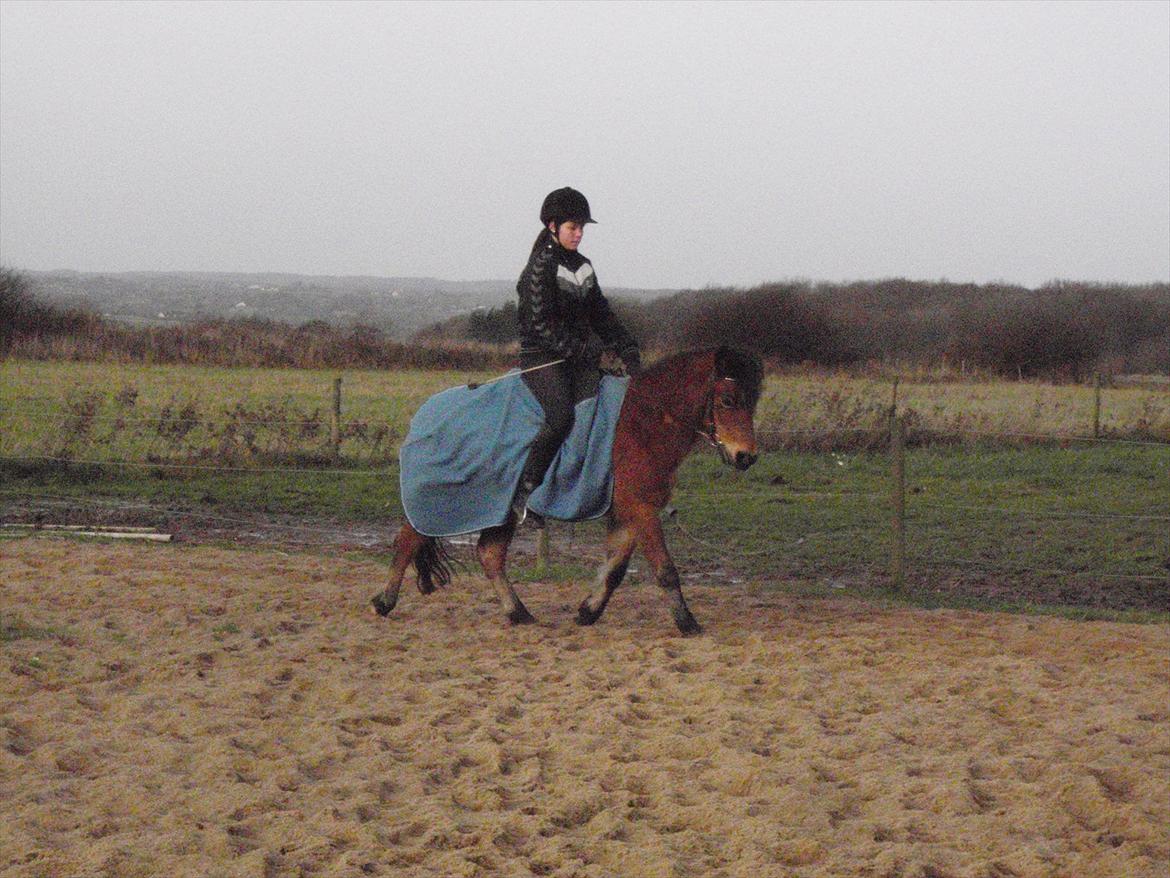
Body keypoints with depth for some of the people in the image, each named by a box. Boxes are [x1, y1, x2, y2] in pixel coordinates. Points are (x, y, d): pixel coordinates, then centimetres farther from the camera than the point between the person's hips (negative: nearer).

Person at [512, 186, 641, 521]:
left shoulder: (582, 266, 17)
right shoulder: (541, 267, -8)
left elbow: (600, 314, 20)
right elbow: (542, 324, -15)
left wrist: (627, 349, 8)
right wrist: (583, 349, -19)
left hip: (578, 358, 8)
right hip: (541, 356, -8)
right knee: (561, 415, -28)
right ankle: (525, 491, -23)